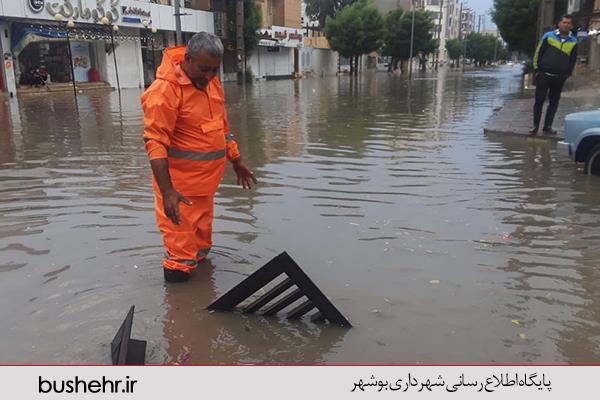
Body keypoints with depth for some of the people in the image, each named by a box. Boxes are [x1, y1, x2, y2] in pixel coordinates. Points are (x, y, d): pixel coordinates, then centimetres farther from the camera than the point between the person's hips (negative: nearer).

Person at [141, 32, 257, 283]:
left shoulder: (211, 82, 6)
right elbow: (155, 143, -23)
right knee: (181, 241, -3)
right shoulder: (165, 90, -20)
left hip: (206, 181, 8)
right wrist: (167, 191, -29)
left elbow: (221, 127, 18)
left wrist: (236, 162, 23)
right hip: (179, 187, -8)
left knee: (202, 233, 22)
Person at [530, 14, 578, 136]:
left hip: (559, 78, 3)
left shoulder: (573, 41, 6)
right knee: (539, 101, -2)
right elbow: (538, 53, 1)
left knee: (554, 103, 5)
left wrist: (568, 73, 4)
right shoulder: (548, 36, 1)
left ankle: (547, 127, 12)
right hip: (544, 75, -2)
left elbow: (573, 60, 12)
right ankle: (535, 126, 5)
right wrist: (537, 69, -2)